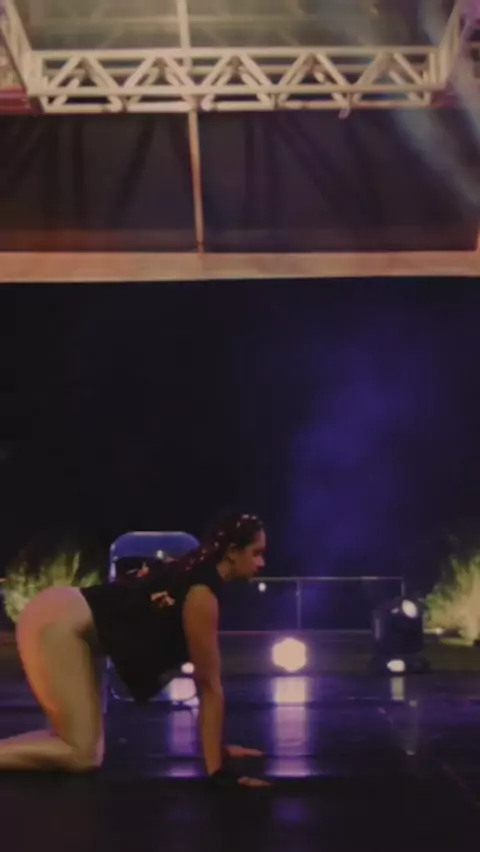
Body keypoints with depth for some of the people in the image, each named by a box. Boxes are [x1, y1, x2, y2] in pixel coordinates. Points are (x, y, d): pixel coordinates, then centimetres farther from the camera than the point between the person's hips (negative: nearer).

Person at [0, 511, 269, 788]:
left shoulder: (201, 578, 12)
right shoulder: (202, 595, -15)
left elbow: (208, 679, 17)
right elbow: (209, 683, -14)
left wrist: (217, 746, 20)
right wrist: (216, 768, -10)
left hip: (70, 619, 10)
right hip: (58, 622, -10)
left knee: (87, 746, 10)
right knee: (82, 754, -11)